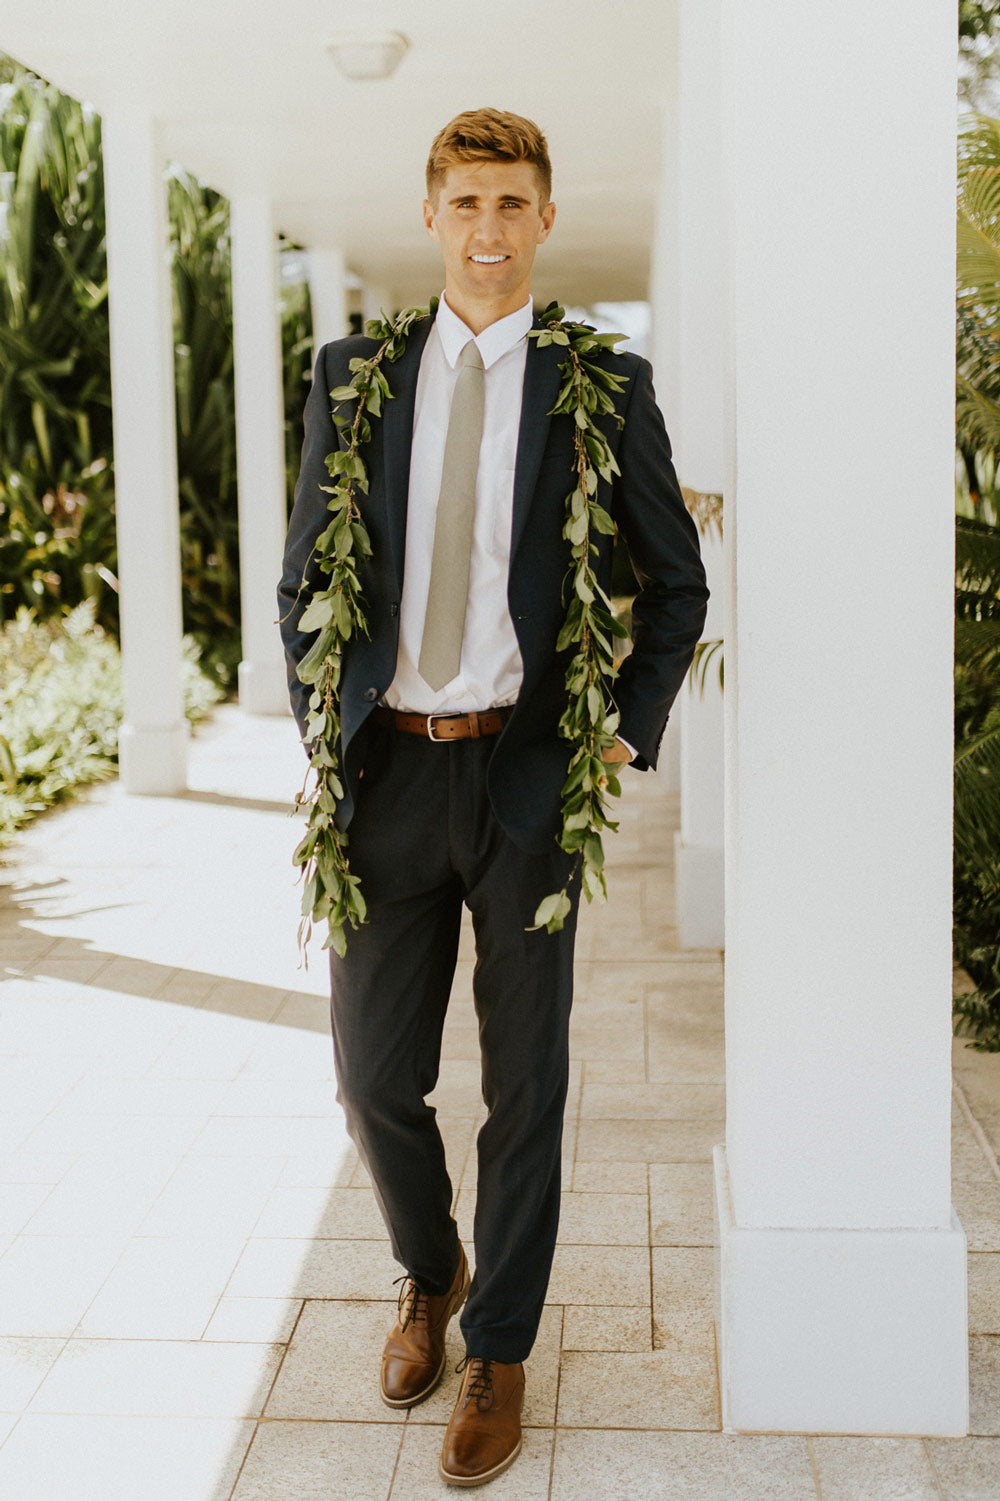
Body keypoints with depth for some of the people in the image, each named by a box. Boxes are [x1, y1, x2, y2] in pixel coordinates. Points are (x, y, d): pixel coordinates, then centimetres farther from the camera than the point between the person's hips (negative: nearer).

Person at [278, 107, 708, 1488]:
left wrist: (633, 733, -1)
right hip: (389, 772, 2)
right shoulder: (354, 375, 6)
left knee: (525, 1081, 7)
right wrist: (324, 742, 3)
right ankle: (430, 1274, 38)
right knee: (376, 1075, 8)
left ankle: (499, 1349, 25)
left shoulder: (605, 388, 1)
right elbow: (306, 579, 11)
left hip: (529, 776, -1)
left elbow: (677, 582, 9)